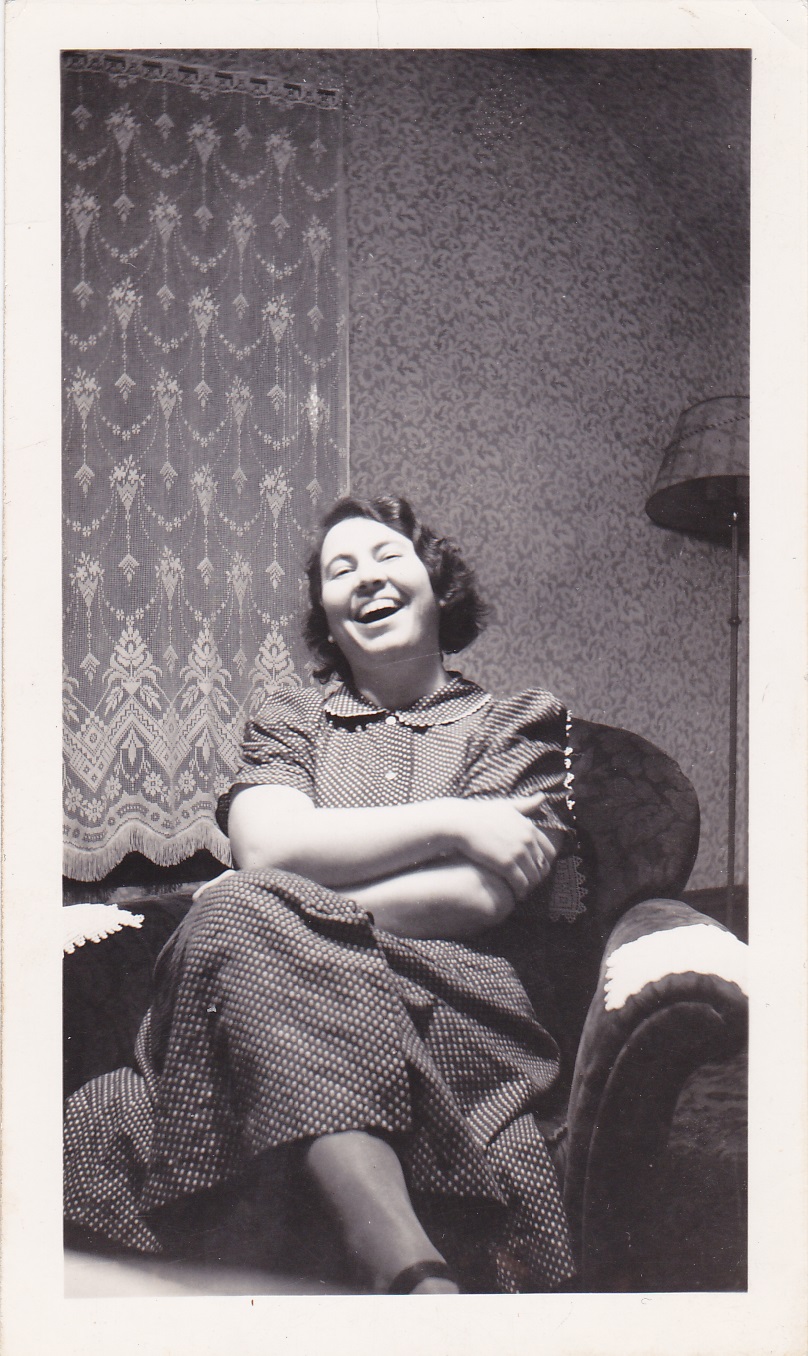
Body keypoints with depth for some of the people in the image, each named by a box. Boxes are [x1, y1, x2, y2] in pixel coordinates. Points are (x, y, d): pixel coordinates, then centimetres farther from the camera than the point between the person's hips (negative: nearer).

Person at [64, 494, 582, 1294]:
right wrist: (451, 822, -8)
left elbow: (479, 896, -3)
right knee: (241, 913, -34)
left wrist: (262, 918, -9)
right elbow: (266, 844, -1)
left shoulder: (521, 724, 16)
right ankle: (412, 1271, -43)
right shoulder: (289, 719, 23)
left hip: (448, 1003, -2)